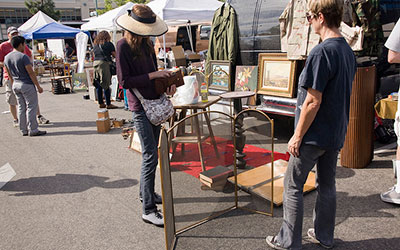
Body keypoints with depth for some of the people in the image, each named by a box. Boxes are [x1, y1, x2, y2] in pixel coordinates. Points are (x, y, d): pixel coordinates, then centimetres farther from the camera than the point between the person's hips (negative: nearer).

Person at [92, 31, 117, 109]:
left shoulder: (95, 45, 16)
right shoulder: (109, 44, -1)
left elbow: (95, 55, 18)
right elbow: (114, 55, 2)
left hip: (95, 63, 6)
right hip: (104, 63, -6)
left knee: (98, 85, 10)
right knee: (106, 85, -4)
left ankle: (100, 103, 16)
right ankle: (108, 104, -1)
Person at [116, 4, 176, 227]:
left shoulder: (147, 43, 10)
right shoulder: (124, 45, -12)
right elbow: (124, 81, -16)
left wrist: (167, 81, 0)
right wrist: (152, 75, -18)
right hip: (140, 107, -8)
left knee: (151, 153, 17)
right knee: (151, 157, -9)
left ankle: (146, 192, 33)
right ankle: (148, 209, -1)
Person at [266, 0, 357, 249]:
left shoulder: (321, 53, -21)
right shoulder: (348, 51, 7)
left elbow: (313, 101, -22)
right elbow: (345, 95, 14)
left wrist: (298, 135, -14)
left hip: (314, 135, -8)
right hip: (336, 133, 9)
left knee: (293, 186, 6)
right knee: (327, 186, 19)